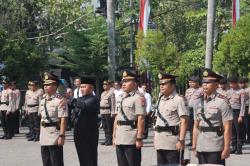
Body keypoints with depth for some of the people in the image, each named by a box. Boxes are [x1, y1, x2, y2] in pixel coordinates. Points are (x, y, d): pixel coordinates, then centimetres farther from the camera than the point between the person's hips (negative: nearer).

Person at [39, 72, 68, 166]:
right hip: (44, 134, 8)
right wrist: (41, 133, 17)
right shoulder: (43, 100, 11)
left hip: (54, 133, -8)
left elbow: (63, 120, -18)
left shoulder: (60, 100, -14)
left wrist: (62, 136, -22)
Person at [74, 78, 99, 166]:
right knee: (82, 158, 12)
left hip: (90, 134, -7)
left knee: (90, 159, -3)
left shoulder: (93, 100, -10)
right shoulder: (79, 99, 16)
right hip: (79, 133, 7)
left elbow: (85, 106, -30)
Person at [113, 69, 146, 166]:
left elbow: (141, 119, -16)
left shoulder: (138, 97, -10)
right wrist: (114, 136, 15)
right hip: (119, 139, 8)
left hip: (132, 139, -8)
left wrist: (139, 138, -20)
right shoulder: (120, 98, 15)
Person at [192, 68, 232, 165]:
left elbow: (227, 128, -10)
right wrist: (194, 146, 12)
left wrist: (226, 148, -14)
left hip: (216, 149, -5)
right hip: (201, 148, 6)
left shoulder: (222, 101, -7)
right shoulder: (199, 102, 10)